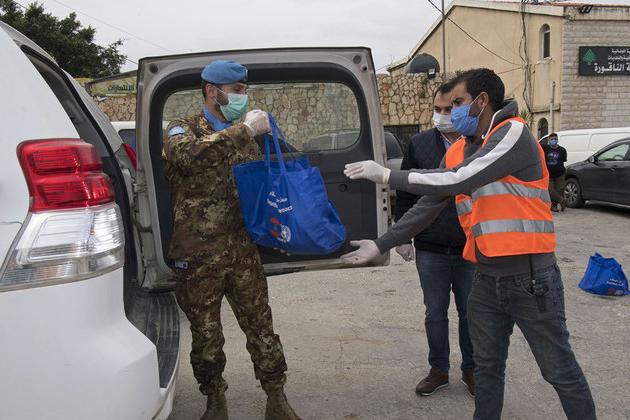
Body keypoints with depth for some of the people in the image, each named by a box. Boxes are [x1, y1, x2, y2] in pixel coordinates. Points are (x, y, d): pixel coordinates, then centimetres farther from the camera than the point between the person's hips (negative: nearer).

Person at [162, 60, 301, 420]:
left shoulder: (243, 136, 15)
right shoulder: (182, 130, 0)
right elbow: (188, 154, -26)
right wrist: (245, 130, -25)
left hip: (243, 251, 3)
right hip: (198, 255, -3)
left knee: (261, 327, 6)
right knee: (206, 334, 10)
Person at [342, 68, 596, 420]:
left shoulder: (513, 134, -13)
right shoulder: (457, 152, 9)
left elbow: (458, 182, -23)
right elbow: (428, 205, 11)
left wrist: (386, 175, -18)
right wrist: (381, 245, 8)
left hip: (531, 278, -6)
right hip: (487, 279, 7)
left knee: (560, 370, 8)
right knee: (487, 366, 17)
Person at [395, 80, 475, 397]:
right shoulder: (419, 144, 1)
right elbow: (405, 193, 5)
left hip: (472, 249, -1)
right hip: (430, 249, 1)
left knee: (470, 313, 13)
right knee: (435, 314, 12)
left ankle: (470, 370, 32)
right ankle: (439, 370, 29)